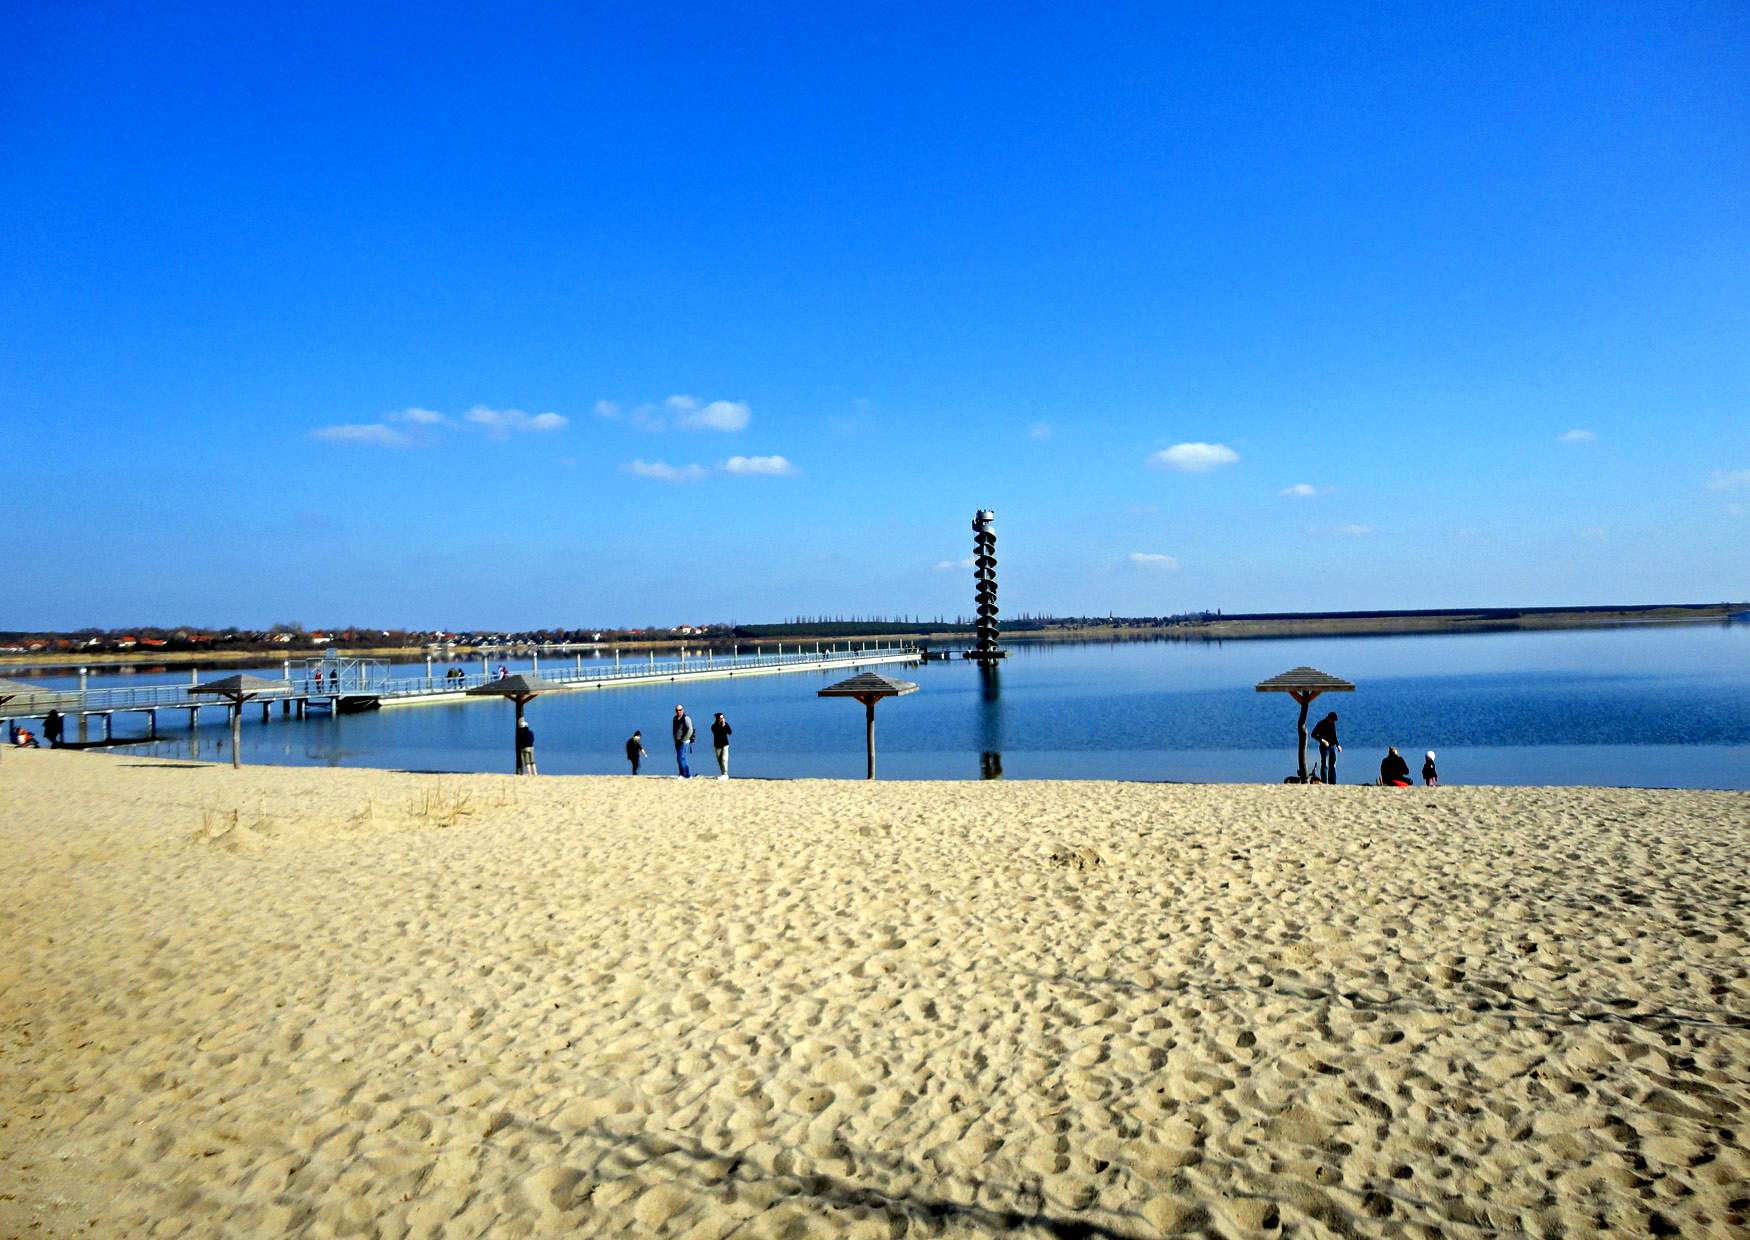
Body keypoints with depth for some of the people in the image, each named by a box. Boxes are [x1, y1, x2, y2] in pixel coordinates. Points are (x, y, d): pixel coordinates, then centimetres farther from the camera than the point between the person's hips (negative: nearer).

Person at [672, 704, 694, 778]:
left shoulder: (686, 718, -11)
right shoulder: (675, 718, 12)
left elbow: (690, 730, -18)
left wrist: (683, 739, -17)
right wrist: (675, 739, 12)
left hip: (684, 742, -8)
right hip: (677, 742, 8)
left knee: (680, 758, -13)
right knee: (681, 758, 9)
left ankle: (685, 774, -7)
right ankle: (688, 775, 14)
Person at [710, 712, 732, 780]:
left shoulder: (725, 724, -1)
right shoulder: (714, 726, -4)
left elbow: (730, 732, -12)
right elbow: (716, 733, -19)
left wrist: (725, 725, -20)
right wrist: (721, 726, -22)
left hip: (725, 744, -1)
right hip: (717, 745, 1)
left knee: (724, 759, -12)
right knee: (719, 760, 6)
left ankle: (725, 774, -14)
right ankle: (722, 774, 14)